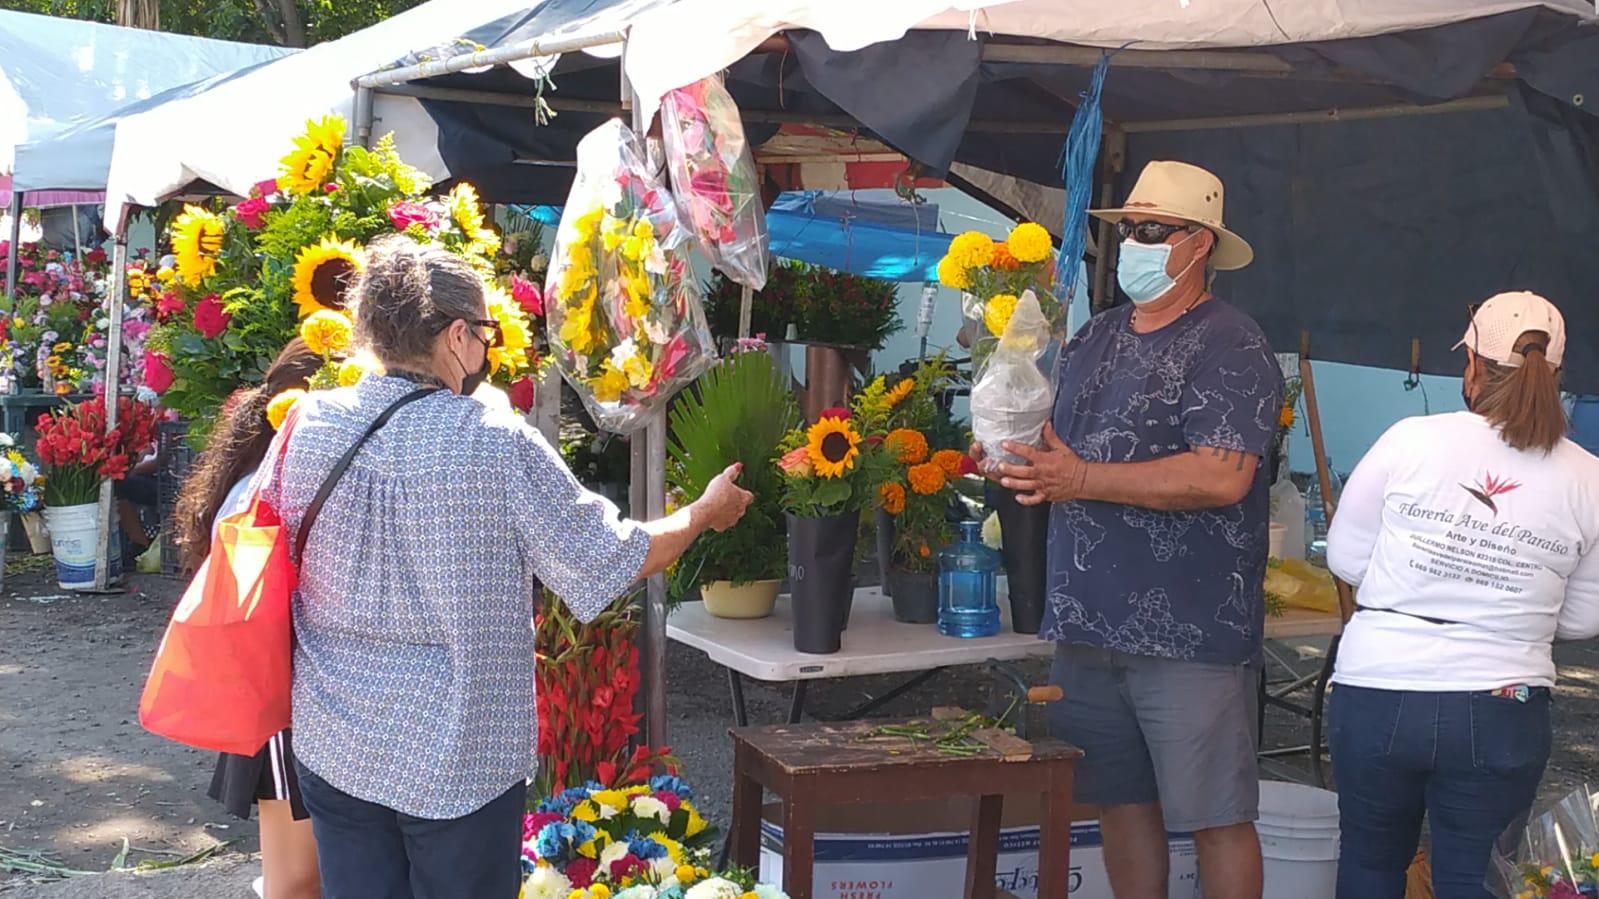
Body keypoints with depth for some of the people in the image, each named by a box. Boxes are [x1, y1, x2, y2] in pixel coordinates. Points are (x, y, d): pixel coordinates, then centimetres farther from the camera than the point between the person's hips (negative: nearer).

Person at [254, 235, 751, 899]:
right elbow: (613, 563, -9)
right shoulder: (499, 445, -17)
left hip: (333, 745, 4)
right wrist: (705, 513, 8)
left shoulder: (307, 424, -5)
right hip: (459, 758, -4)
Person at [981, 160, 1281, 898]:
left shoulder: (1229, 347, -10)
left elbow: (1221, 477, -22)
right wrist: (1023, 467, 1)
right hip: (1089, 619, 7)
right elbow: (1062, 448, 25)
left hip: (1188, 635, -7)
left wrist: (1083, 480, -20)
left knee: (1215, 817, 1)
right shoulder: (1095, 339, 15)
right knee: (1120, 801, 15)